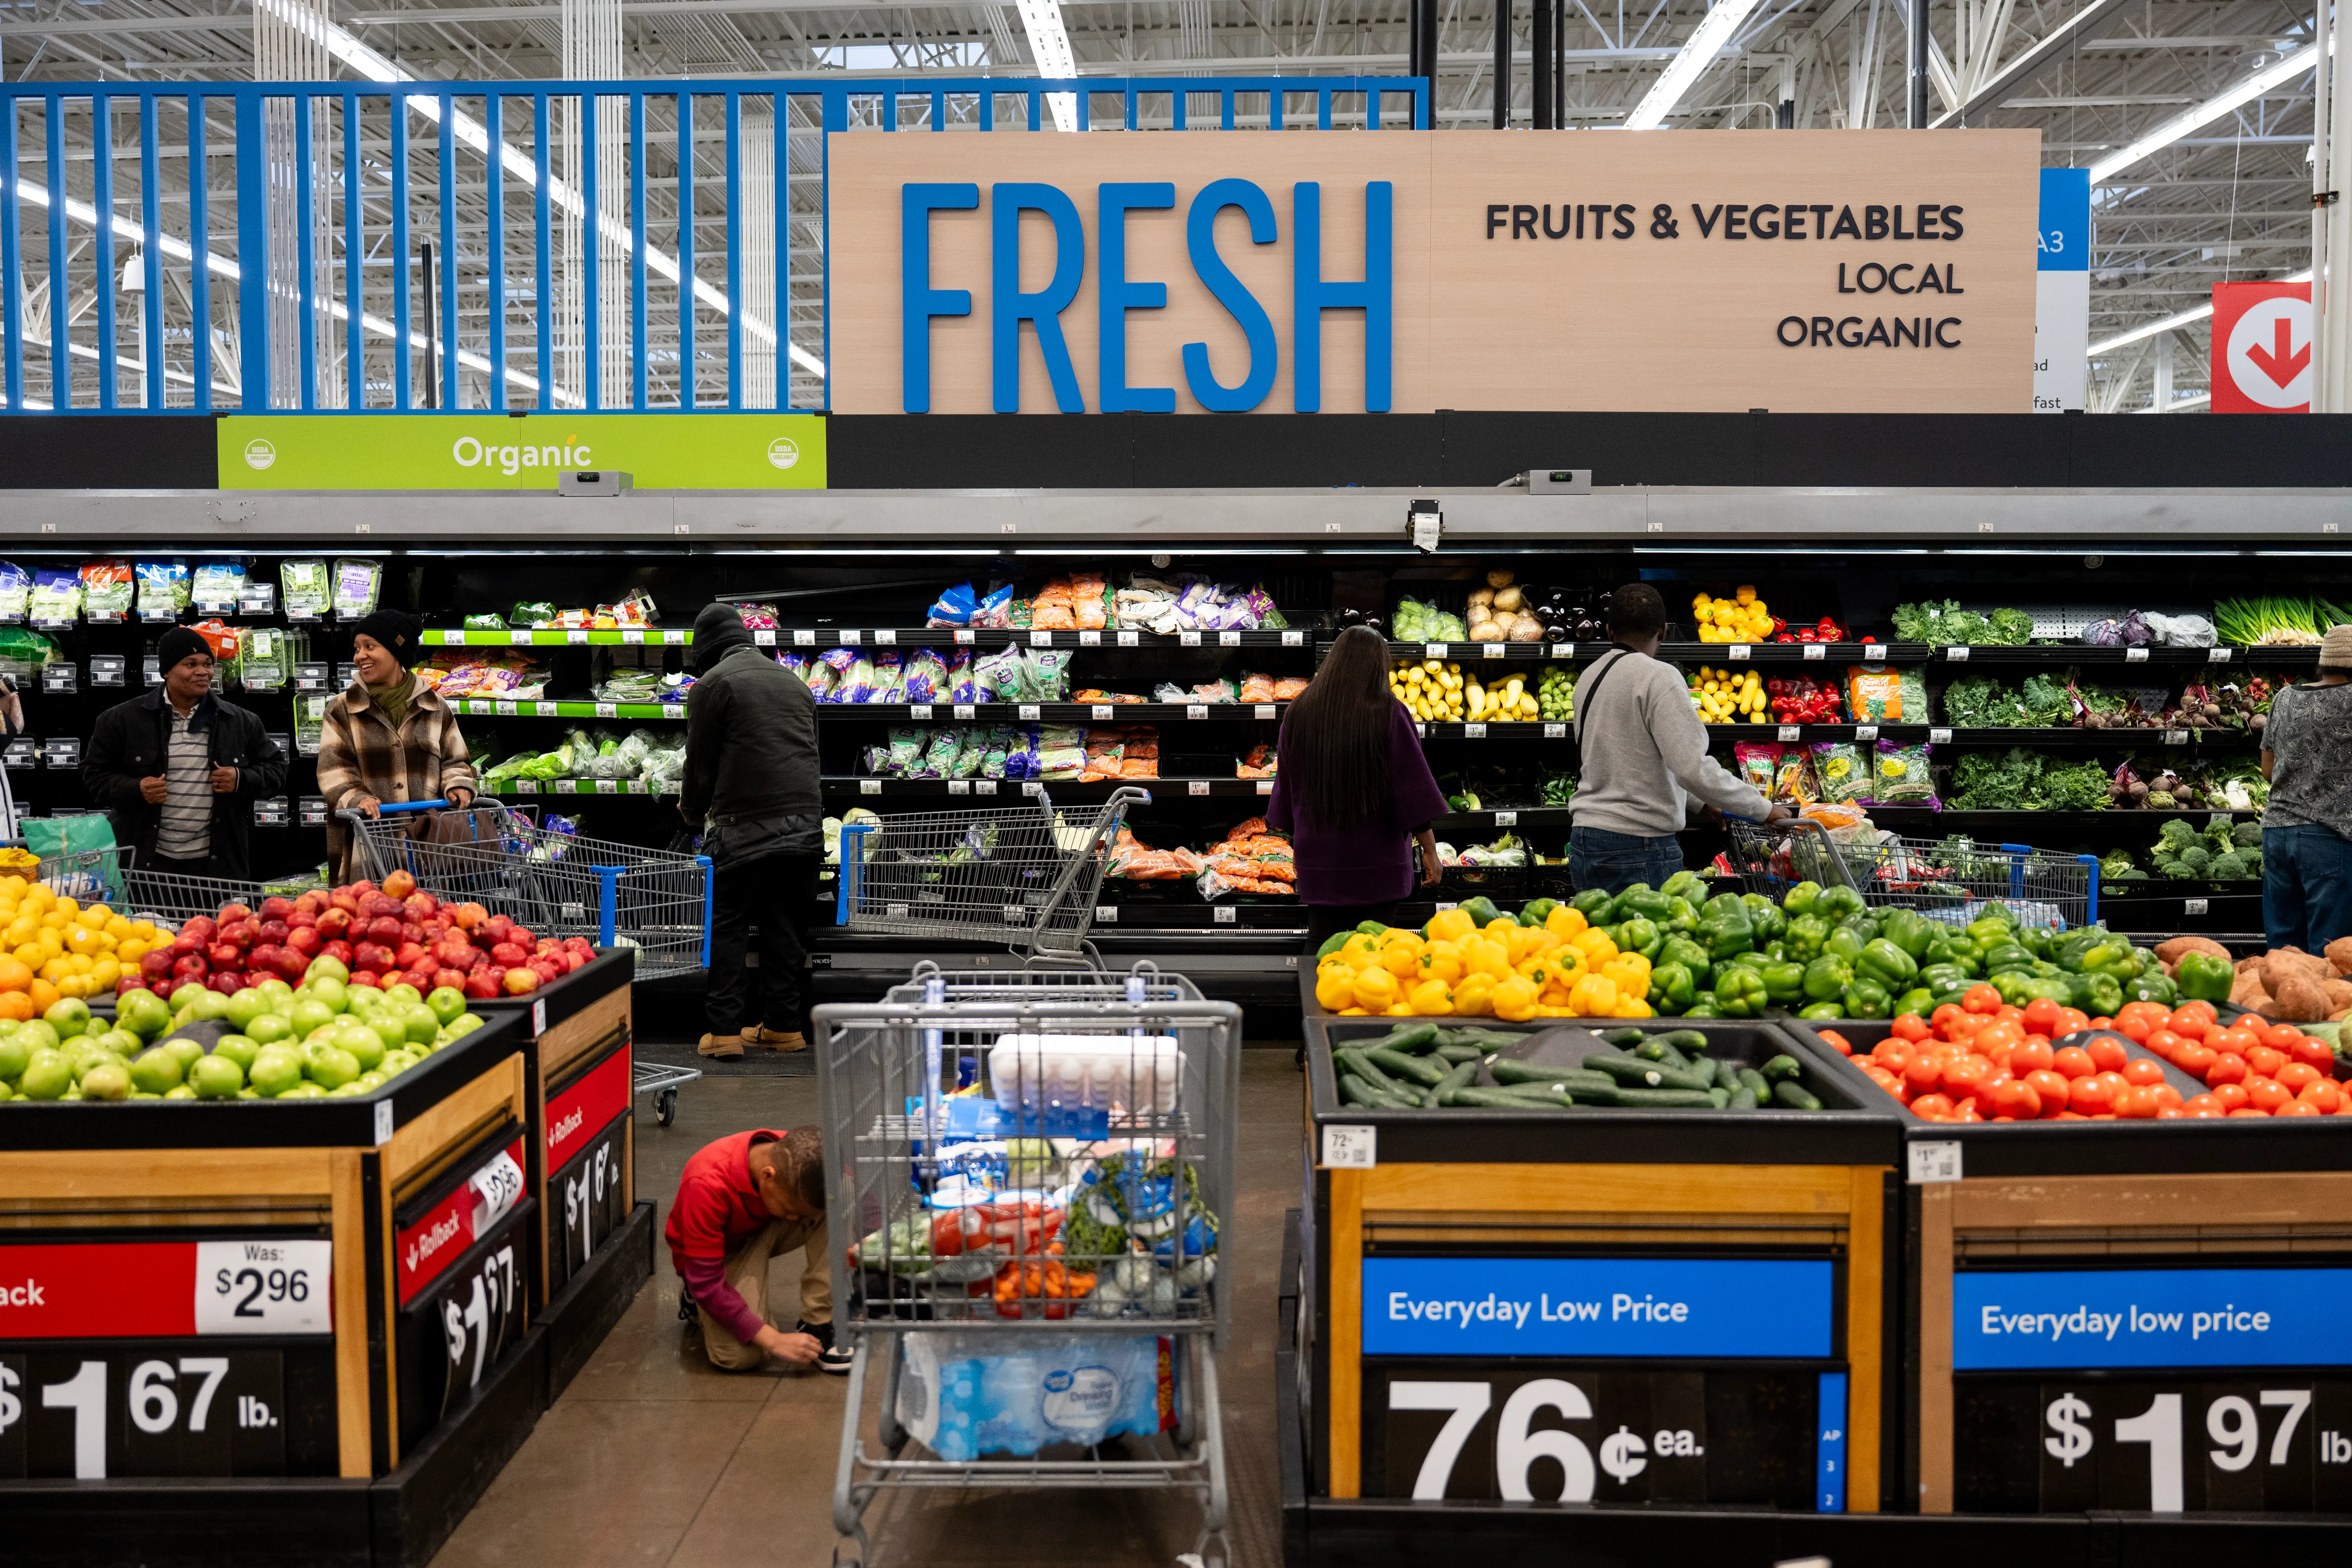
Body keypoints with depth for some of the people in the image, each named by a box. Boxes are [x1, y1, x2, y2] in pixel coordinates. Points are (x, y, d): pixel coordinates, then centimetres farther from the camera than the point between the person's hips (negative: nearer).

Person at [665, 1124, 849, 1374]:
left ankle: (817, 1326, -18)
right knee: (741, 1356, -28)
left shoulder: (799, 1161, -25)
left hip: (767, 1232, 4)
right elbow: (707, 1284, -32)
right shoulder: (709, 1185, -37)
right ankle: (698, 1301, 5)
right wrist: (775, 1341, -34)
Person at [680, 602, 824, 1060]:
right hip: (805, 825, 6)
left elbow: (701, 763, 1)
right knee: (785, 927, 13)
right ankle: (784, 1026, 17)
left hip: (745, 828, -6)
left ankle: (723, 1030, 1)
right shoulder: (793, 681, 19)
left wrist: (692, 812, 20)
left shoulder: (712, 684, -1)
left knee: (727, 929, 3)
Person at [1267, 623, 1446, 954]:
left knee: (1321, 948, 9)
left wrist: (1300, 839, 26)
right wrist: (1429, 849, 1)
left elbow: (1286, 787, 13)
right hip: (1377, 861, -3)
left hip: (1318, 858, 3)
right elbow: (1415, 790, -8)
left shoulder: (1299, 712, 2)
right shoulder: (1389, 713, -10)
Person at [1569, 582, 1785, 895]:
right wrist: (1763, 808, -8)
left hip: (1584, 844, 8)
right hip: (1639, 849, -8)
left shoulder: (1590, 676, 13)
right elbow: (1693, 768, -20)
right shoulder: (1658, 677, -11)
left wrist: (1698, 802, 28)